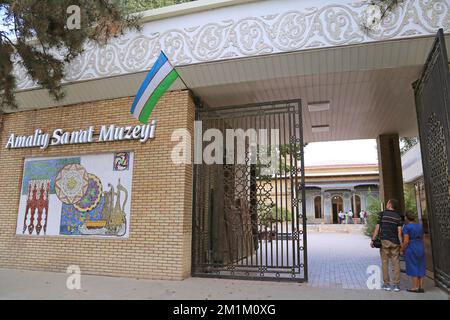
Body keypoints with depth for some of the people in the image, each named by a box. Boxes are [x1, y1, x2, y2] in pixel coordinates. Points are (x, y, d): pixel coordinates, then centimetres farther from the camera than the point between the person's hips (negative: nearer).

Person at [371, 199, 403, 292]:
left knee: (385, 262, 4)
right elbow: (399, 231, -3)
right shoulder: (398, 216, 4)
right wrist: (401, 244, 1)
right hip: (395, 242, 2)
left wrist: (373, 240, -1)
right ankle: (396, 284, 7)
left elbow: (377, 228, -5)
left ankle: (387, 284, 6)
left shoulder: (382, 214, -2)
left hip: (384, 241, -2)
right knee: (396, 263, 6)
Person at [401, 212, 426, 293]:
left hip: (410, 249, -6)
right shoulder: (420, 226, 6)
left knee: (413, 268, 0)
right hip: (420, 249, 6)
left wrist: (401, 250, -6)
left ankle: (415, 287, 2)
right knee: (420, 268, 10)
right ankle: (421, 287, 11)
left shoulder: (406, 227, -13)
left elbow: (406, 241, -17)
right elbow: (422, 238, 12)